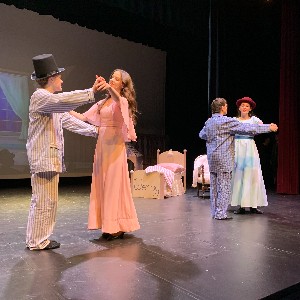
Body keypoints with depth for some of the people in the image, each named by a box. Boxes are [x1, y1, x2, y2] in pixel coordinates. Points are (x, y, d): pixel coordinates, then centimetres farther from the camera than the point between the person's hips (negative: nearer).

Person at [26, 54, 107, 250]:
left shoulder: (53, 102, 22)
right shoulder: (39, 97, -9)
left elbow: (69, 120, 23)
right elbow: (63, 100, -28)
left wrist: (95, 131, 21)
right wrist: (91, 92, -29)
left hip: (52, 158, 10)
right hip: (43, 158, -10)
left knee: (49, 201, 14)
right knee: (43, 201, -3)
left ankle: (39, 238, 25)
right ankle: (37, 241, 8)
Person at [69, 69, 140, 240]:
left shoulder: (123, 101, -2)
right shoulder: (102, 103, 19)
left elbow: (117, 99, -27)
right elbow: (84, 117, 15)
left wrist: (108, 87, -45)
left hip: (115, 146, -7)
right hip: (102, 145, 7)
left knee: (114, 185, -5)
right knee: (102, 185, 6)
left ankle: (117, 226, 4)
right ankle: (108, 226, 15)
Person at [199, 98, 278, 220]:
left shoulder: (208, 122, 9)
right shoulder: (226, 121, -13)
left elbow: (202, 134, 26)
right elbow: (247, 128, -15)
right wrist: (269, 127, -8)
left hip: (212, 157, 8)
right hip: (223, 158, -8)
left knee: (214, 185, 12)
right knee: (224, 186, -2)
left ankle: (215, 211, 19)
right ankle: (220, 213, 2)